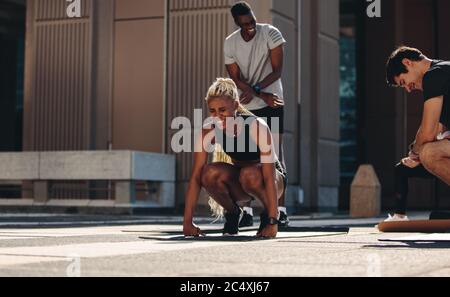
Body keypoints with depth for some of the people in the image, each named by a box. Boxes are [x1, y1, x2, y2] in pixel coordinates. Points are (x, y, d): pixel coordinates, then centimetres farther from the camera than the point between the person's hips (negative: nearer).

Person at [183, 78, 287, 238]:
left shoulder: (257, 127, -30)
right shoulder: (209, 132, -19)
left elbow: (269, 177, -32)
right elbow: (196, 176, -20)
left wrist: (272, 223, -37)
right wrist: (188, 222, -26)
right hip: (240, 182, 3)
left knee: (249, 174, -38)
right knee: (210, 173, -29)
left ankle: (268, 215, -8)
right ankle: (233, 213, -1)